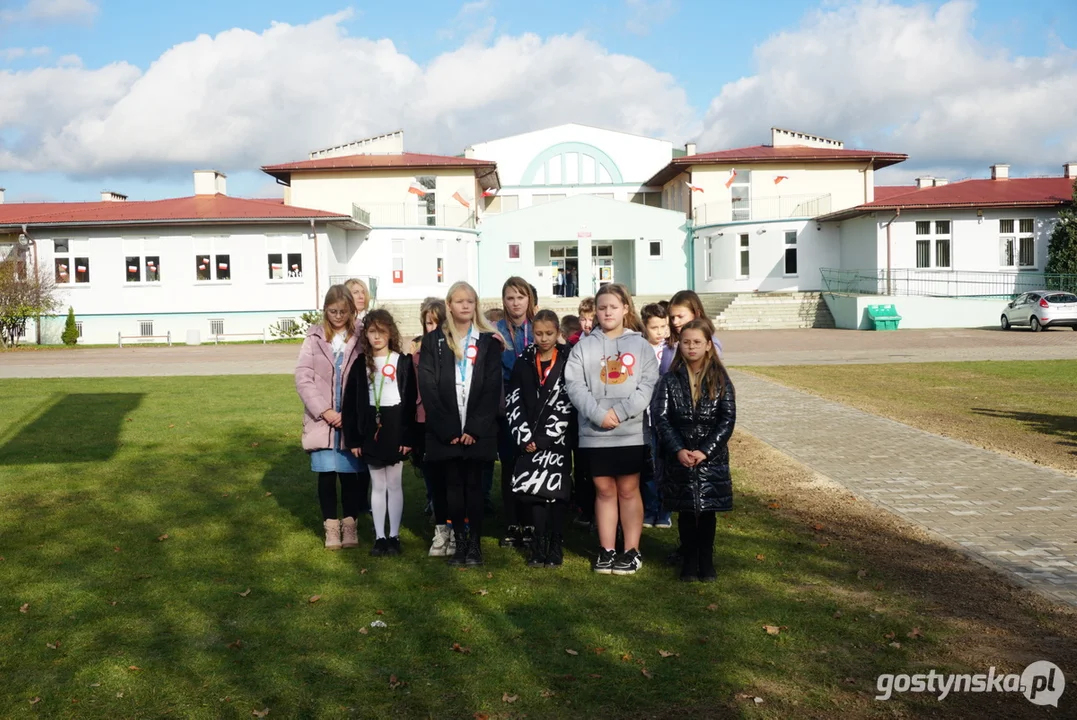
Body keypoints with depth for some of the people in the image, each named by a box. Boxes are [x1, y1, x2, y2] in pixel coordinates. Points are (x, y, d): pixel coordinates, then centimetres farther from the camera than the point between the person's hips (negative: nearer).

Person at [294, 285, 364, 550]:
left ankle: (349, 524, 19)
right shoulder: (314, 338, 4)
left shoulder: (360, 339, 1)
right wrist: (324, 411, -10)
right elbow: (303, 378, -2)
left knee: (350, 474, 4)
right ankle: (331, 526, 16)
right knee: (326, 475, 3)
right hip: (322, 420, 1)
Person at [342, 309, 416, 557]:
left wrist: (409, 436, -11)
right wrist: (352, 438, -2)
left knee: (394, 484, 5)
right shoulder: (360, 364, 5)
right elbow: (350, 402, 3)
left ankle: (394, 536, 14)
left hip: (395, 428, -2)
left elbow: (410, 401, -5)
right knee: (377, 485, 9)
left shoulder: (403, 362, -2)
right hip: (370, 429, 2)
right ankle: (379, 537, 15)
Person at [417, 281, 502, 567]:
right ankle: (459, 543, 12)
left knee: (474, 485, 3)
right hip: (445, 431, 1)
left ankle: (475, 544, 9)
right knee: (454, 486, 5)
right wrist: (447, 429, -9)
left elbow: (493, 387, -2)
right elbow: (428, 387, -1)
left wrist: (474, 428, -11)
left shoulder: (488, 341, 5)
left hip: (478, 430, 0)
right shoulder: (433, 341, 6)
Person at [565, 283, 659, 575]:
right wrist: (599, 413, -16)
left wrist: (621, 412, -15)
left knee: (628, 490, 7)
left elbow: (648, 384, -4)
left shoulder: (641, 345, 5)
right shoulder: (584, 347, 6)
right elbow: (574, 385, -3)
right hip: (594, 433, 1)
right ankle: (607, 550, 19)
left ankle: (632, 552, 16)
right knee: (604, 490, 10)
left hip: (631, 432, -1)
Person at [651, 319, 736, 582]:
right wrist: (679, 450, -16)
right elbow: (661, 417, -5)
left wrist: (705, 451, -14)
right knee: (686, 510, 8)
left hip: (712, 457, 0)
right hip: (679, 456, 0)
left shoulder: (720, 380, -1)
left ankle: (706, 561, 21)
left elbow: (728, 419, -6)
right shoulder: (670, 380, 0)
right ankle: (688, 560, 21)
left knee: (708, 510, 8)